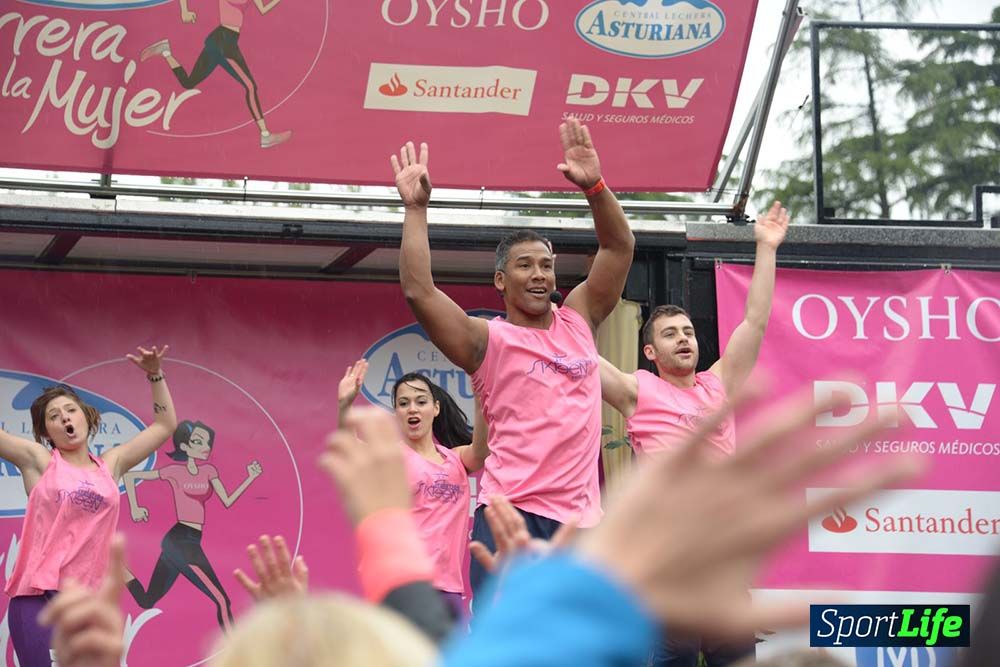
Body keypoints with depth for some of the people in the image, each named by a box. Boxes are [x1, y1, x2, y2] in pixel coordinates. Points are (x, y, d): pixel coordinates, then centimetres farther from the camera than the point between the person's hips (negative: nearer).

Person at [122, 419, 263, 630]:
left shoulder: (208, 470, 14)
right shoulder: (175, 470, -4)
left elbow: (227, 501, 12)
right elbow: (130, 476, 0)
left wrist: (251, 477, 5)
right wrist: (134, 509, -4)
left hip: (182, 542, 8)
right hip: (181, 540, -8)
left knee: (146, 601, 13)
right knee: (222, 601, -14)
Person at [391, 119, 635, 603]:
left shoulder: (578, 320, 15)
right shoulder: (487, 341, 2)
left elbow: (619, 247, 13)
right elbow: (419, 293, -11)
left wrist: (594, 188, -1)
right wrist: (416, 210, -11)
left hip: (582, 518, 5)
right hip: (512, 517, -5)